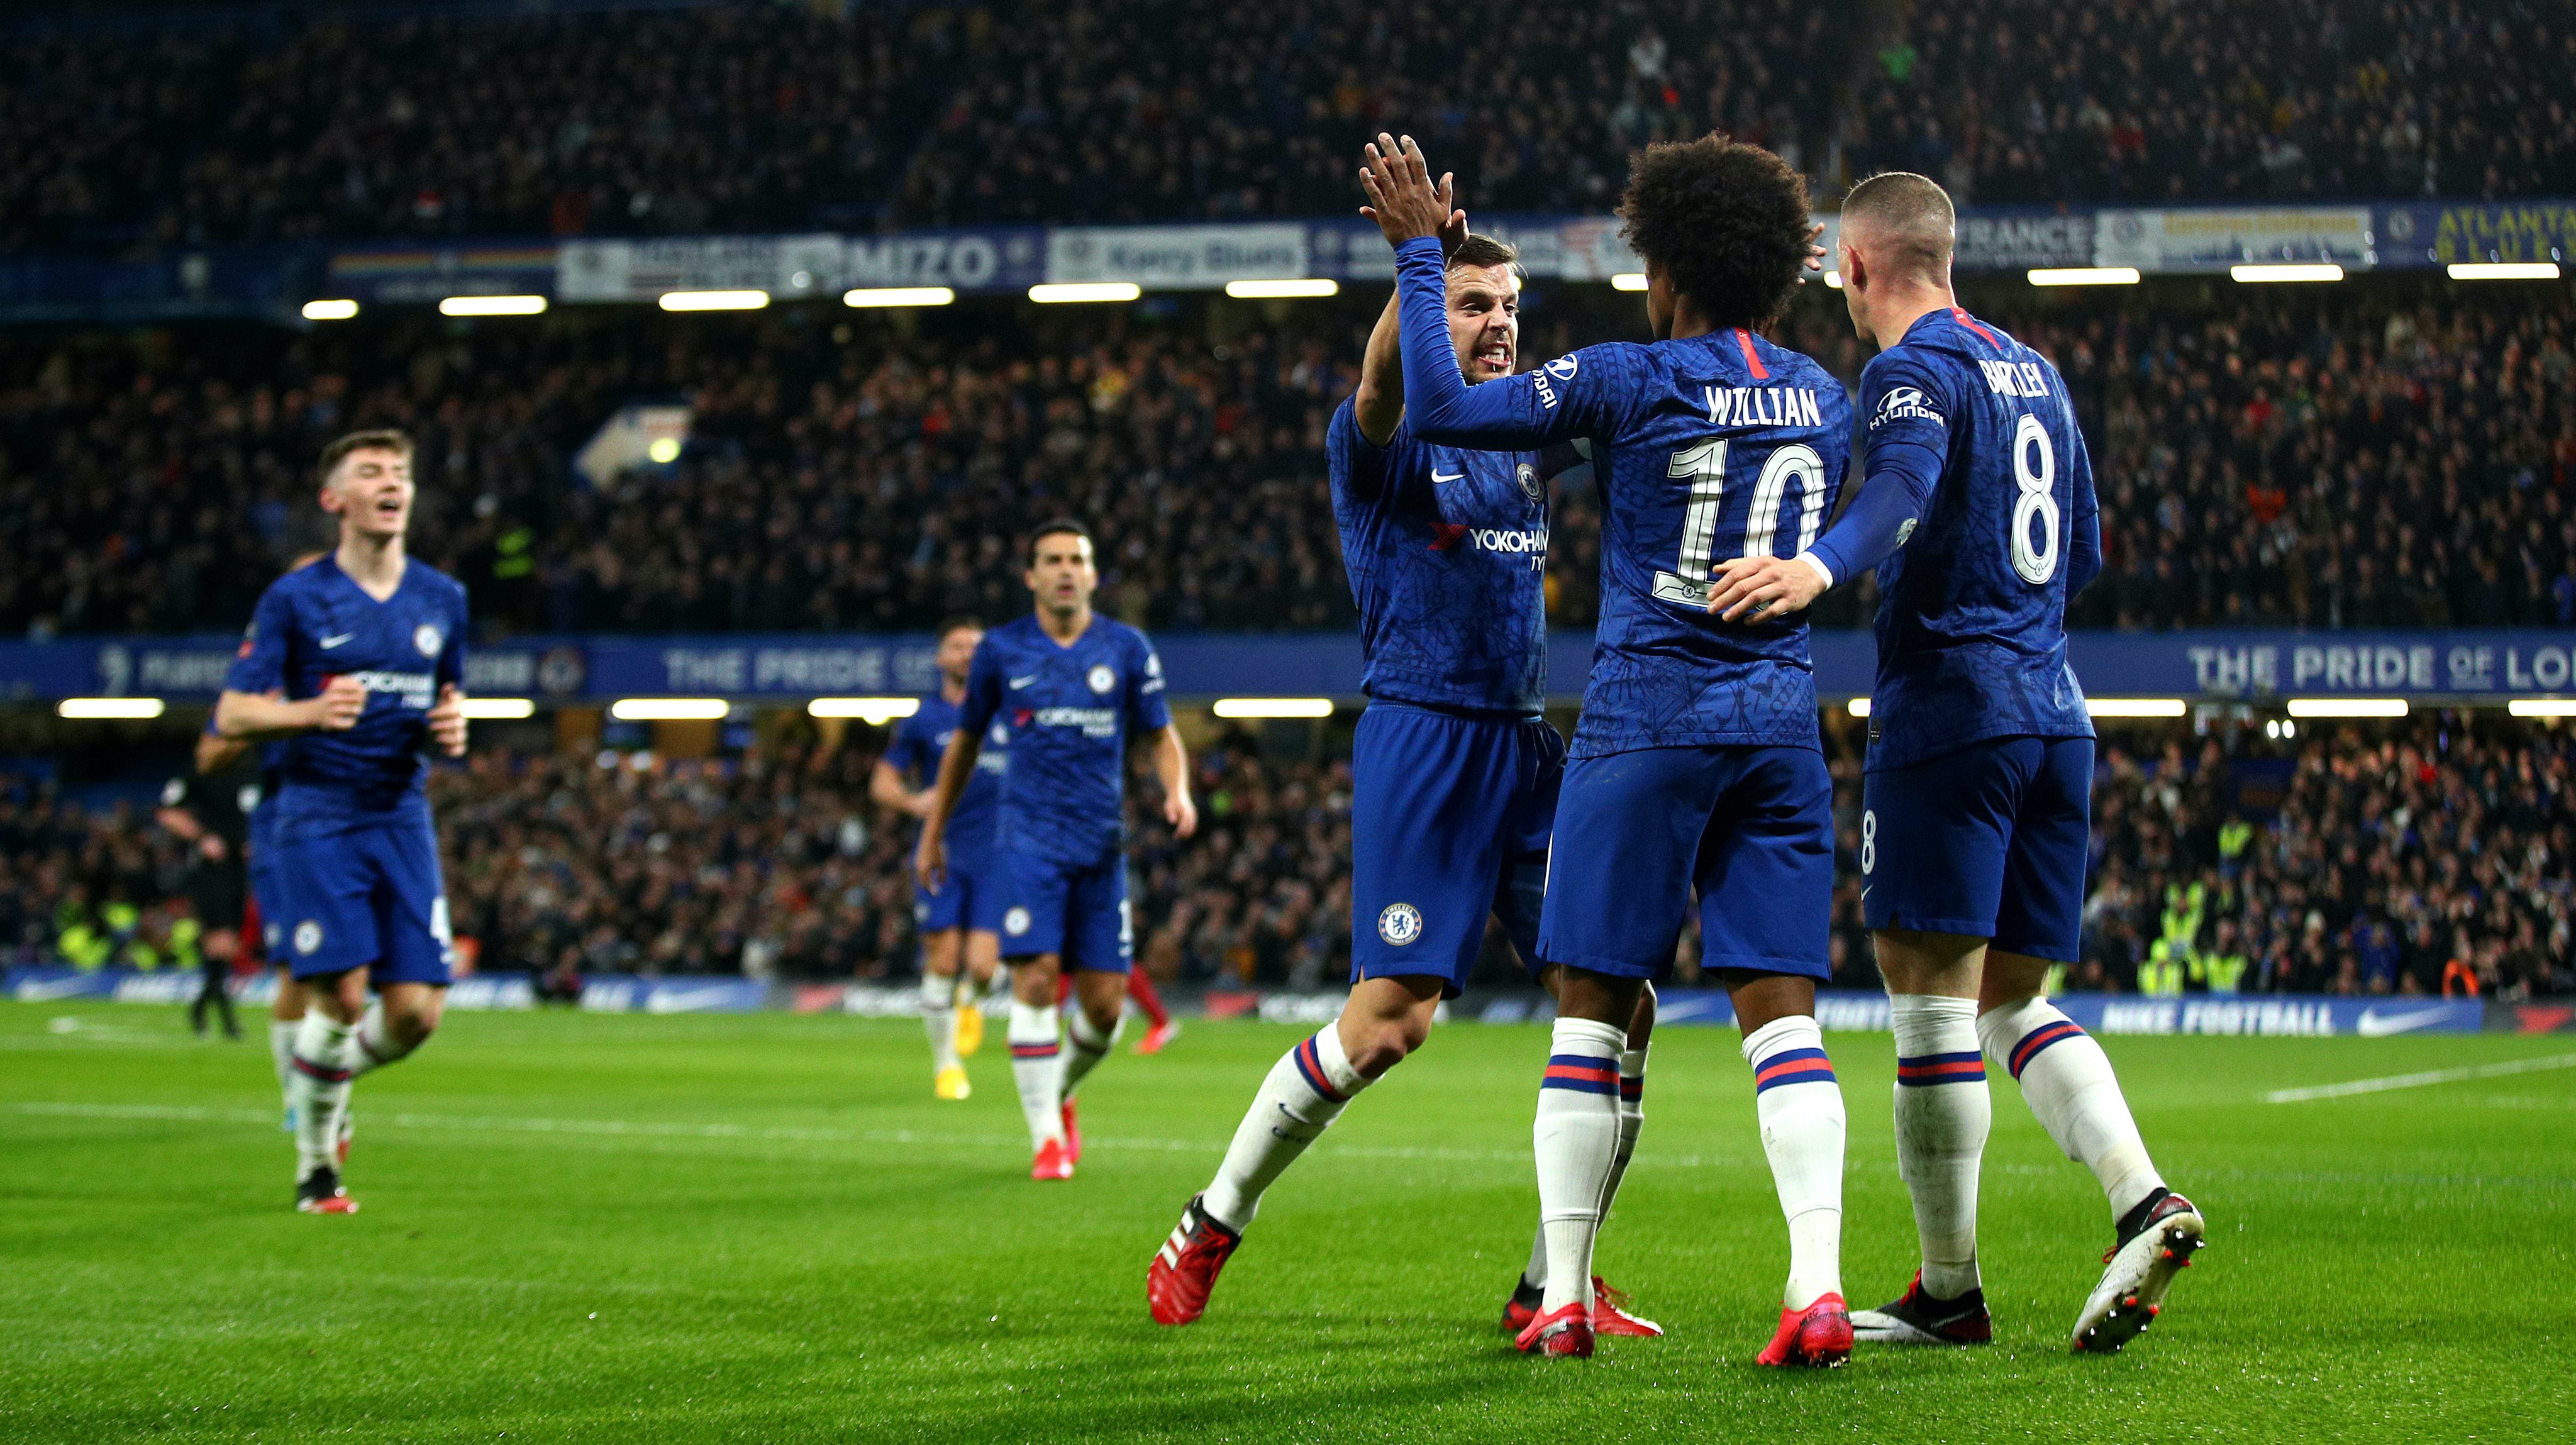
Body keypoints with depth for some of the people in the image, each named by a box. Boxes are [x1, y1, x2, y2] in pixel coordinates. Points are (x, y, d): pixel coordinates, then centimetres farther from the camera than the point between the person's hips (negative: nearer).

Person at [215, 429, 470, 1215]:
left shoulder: (442, 599, 10)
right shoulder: (294, 599, -3)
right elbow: (232, 715, -3)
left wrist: (453, 727, -1)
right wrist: (310, 712, -22)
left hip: (404, 819, 4)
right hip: (318, 819, -4)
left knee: (416, 1009, -4)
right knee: (342, 996, -13)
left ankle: (333, 1081, 29)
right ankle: (315, 1164, 8)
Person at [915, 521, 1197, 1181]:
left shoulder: (1127, 649, 5)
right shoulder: (1002, 650, 3)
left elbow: (1162, 736, 11)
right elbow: (965, 741, 14)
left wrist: (1178, 792, -11)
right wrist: (933, 833, 17)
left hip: (1102, 841, 2)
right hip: (1030, 834, -2)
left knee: (1105, 1004, 0)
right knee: (1036, 978, -16)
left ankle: (1061, 1092, 32)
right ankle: (1047, 1137, -8)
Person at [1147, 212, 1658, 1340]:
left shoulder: (1533, 435, 15)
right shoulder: (1384, 444, -4)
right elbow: (1380, 388, -26)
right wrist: (1417, 262, -44)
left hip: (1527, 747, 6)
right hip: (1420, 735, -6)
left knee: (1620, 1002, -3)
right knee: (1393, 1018, -12)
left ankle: (1552, 1285, 7)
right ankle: (1206, 1231, 6)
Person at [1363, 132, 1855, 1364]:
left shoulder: (1636, 379, -8)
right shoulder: (1819, 398, 10)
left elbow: (1442, 410, -10)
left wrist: (1418, 254, 0)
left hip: (1647, 719, -4)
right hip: (1780, 720, 4)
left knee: (1593, 1008, 4)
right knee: (1781, 1009, 1)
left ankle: (1563, 1298, 5)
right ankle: (1819, 1290, -13)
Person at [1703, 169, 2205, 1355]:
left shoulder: (1913, 371, -6)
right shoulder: (2034, 375, 20)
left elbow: (1903, 488, -29)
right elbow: (2083, 556, 27)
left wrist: (1823, 565, -47)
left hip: (1946, 712, -8)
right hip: (2056, 713, 8)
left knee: (1934, 996, -4)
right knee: (2015, 999, 13)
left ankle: (1949, 1293, -1)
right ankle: (2144, 1200, -8)